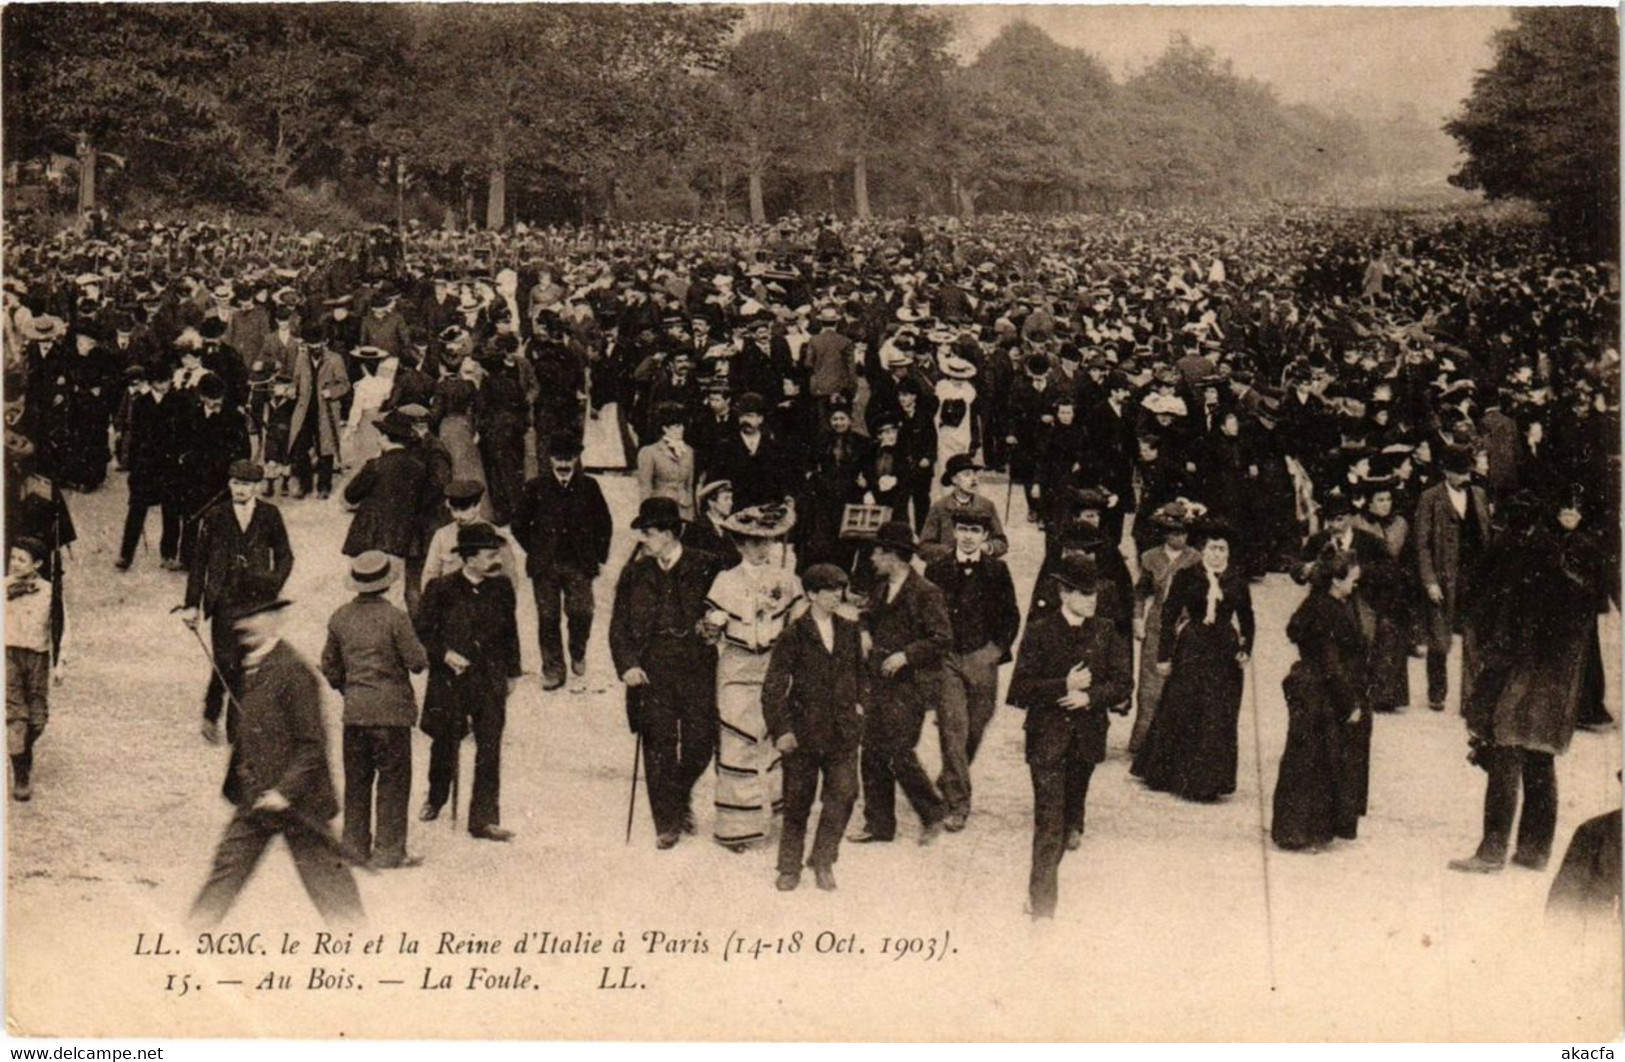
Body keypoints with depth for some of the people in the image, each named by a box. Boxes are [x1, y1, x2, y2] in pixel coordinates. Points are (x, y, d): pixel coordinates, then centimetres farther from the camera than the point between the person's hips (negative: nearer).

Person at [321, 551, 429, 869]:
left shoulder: (340, 617, 2)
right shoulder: (394, 617, -14)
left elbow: (329, 666, 10)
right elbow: (418, 661, -12)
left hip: (354, 709, 5)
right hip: (391, 709, -5)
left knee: (356, 780, 14)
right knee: (393, 779, 3)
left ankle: (355, 846, 18)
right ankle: (388, 850, 3)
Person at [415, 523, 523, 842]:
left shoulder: (501, 588, 2)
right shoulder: (441, 589, -8)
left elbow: (510, 633, 13)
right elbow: (422, 632, -2)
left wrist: (511, 672, 15)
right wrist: (444, 654, -17)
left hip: (490, 681, 2)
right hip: (450, 680, -2)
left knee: (489, 750, -4)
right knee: (445, 745, 14)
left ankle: (484, 819, 1)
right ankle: (436, 799, 41)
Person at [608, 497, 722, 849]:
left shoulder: (705, 568, 0)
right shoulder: (635, 573, 8)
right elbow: (619, 625, 8)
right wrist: (627, 664, -4)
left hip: (697, 668, -1)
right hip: (651, 670, 1)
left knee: (700, 741, -2)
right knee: (659, 746, 0)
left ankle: (680, 794, 28)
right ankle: (667, 822, 9)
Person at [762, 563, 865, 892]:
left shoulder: (849, 631, 8)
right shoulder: (794, 635, -5)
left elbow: (859, 671, 25)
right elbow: (774, 686, -5)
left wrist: (858, 702, 14)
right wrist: (780, 729, -9)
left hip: (843, 729, 3)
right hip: (804, 729, -3)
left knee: (844, 791, -7)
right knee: (797, 800, 4)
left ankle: (823, 860, 9)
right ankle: (789, 867, 19)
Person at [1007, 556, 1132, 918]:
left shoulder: (1105, 633, 4)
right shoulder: (1040, 633, -5)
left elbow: (1123, 684, 3)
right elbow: (1021, 688, -7)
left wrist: (1089, 696, -13)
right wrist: (1063, 687, -17)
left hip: (1087, 735, 4)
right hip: (1047, 735, -4)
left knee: (1071, 806, 16)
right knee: (1048, 817, -9)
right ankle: (1042, 899, -7)